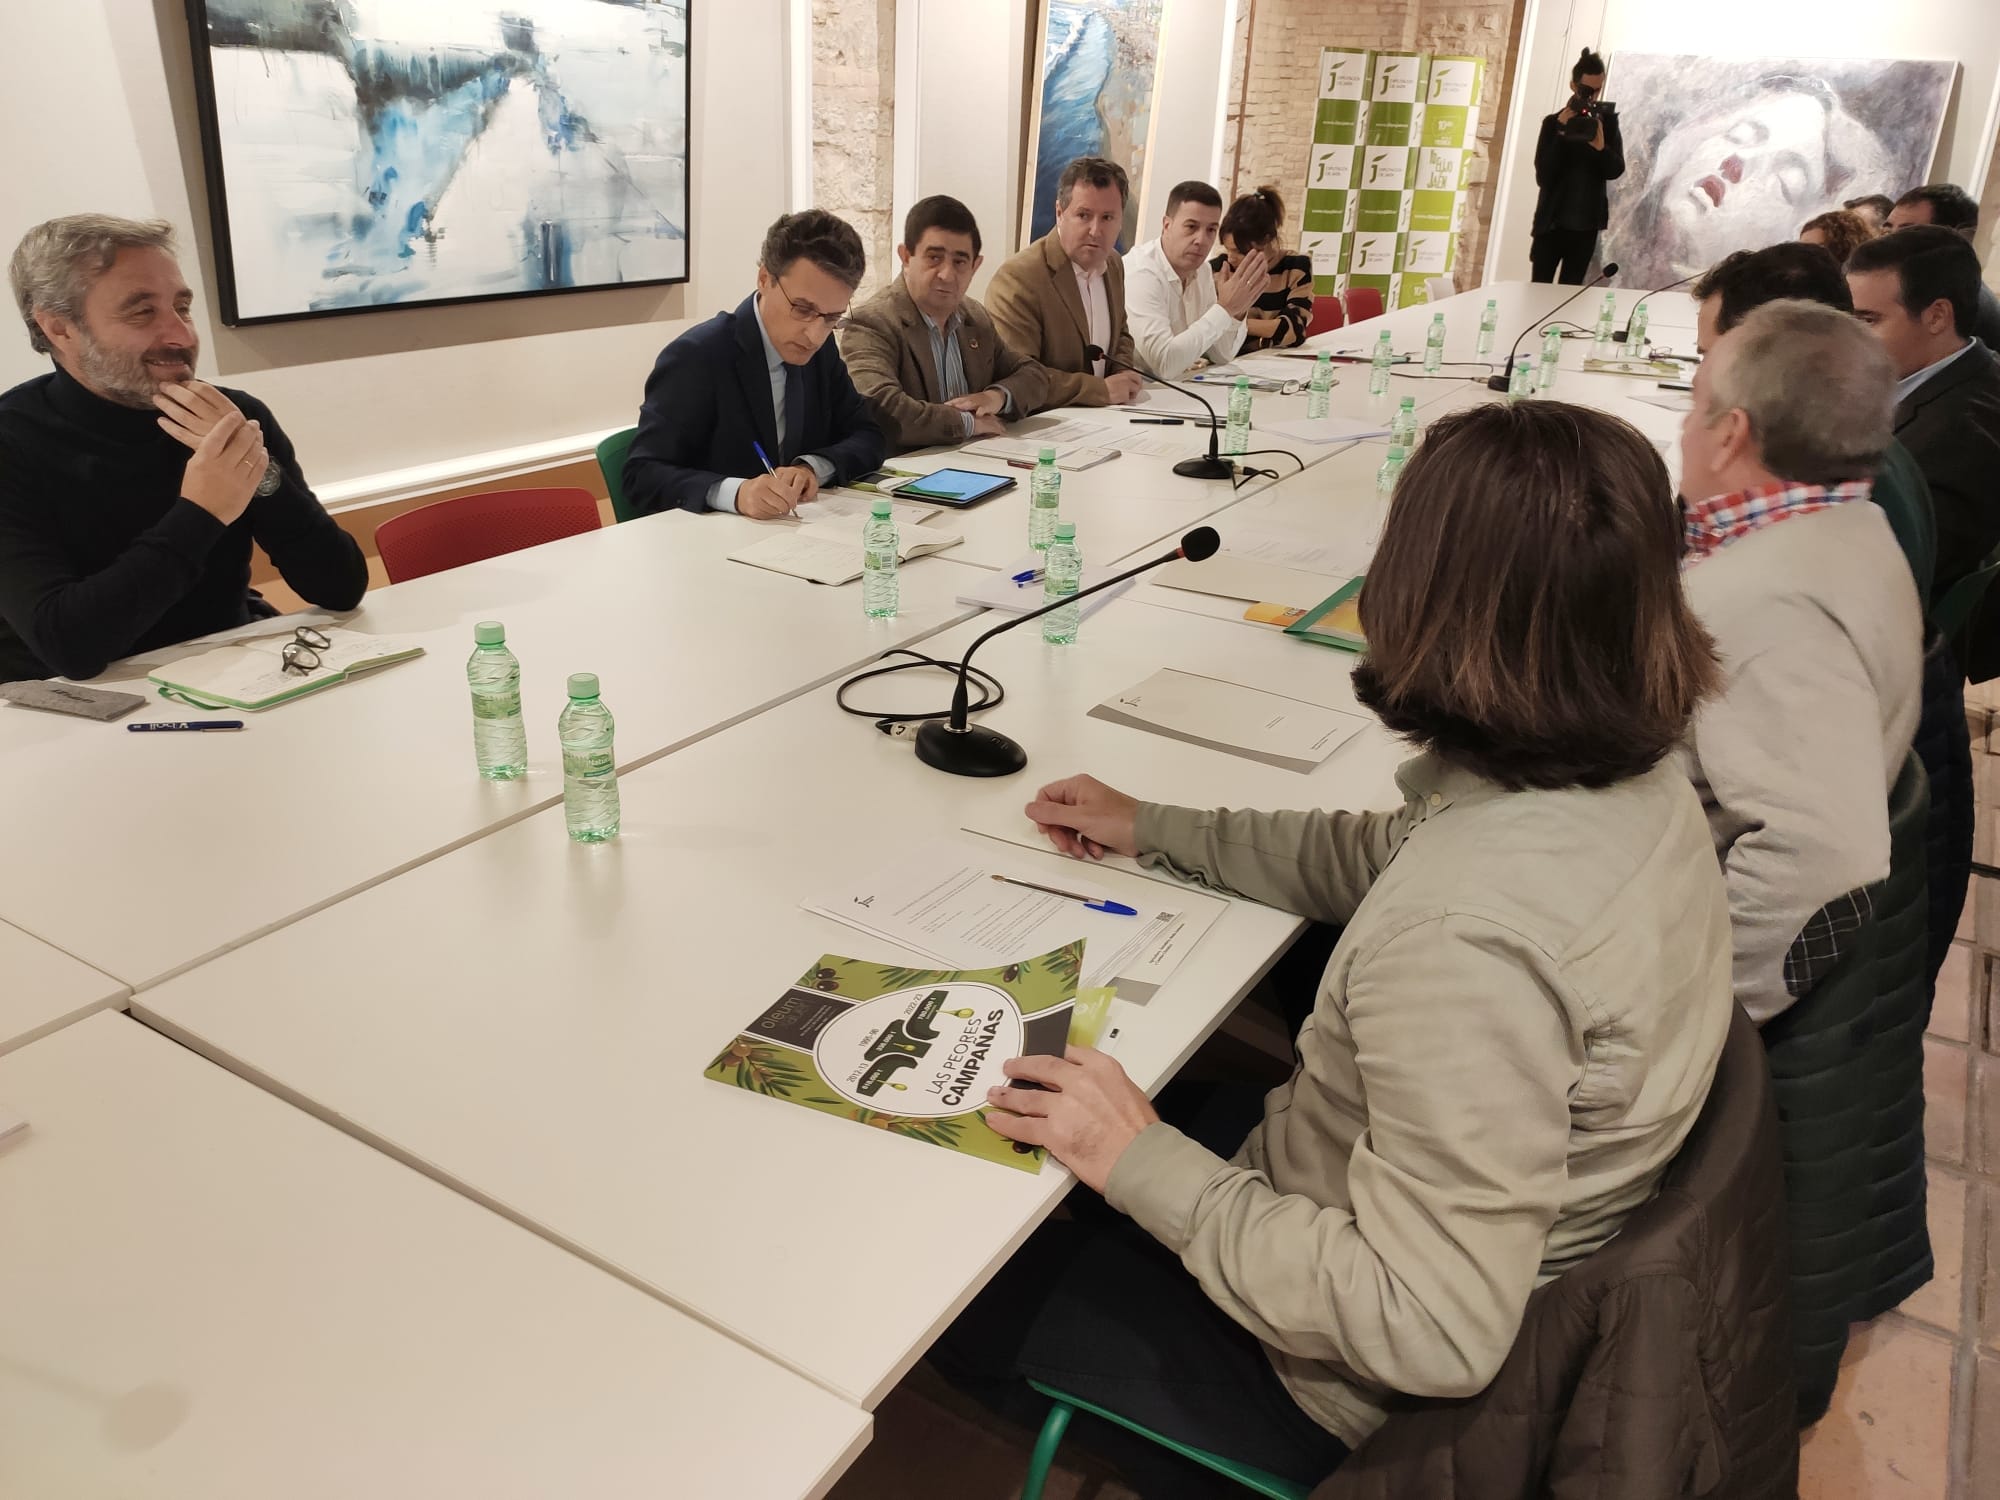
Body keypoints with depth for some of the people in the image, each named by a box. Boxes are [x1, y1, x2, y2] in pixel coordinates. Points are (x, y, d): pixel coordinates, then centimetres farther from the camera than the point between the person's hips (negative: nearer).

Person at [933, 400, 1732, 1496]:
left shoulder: (1465, 937, -40)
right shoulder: (1633, 788, -11)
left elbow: (1434, 1335, -33)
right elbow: (1383, 858, 7)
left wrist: (1145, 1166, -25)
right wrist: (1149, 829, 10)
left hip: (1354, 1393, -7)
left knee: (959, 1296, 10)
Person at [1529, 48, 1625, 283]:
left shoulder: (1608, 121, 4)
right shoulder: (1553, 122, -4)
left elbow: (1616, 171, -1)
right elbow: (1542, 177, -12)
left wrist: (1600, 147, -20)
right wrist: (1562, 133, -20)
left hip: (1586, 224, 2)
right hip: (1551, 222, -2)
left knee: (1570, 292, 7)